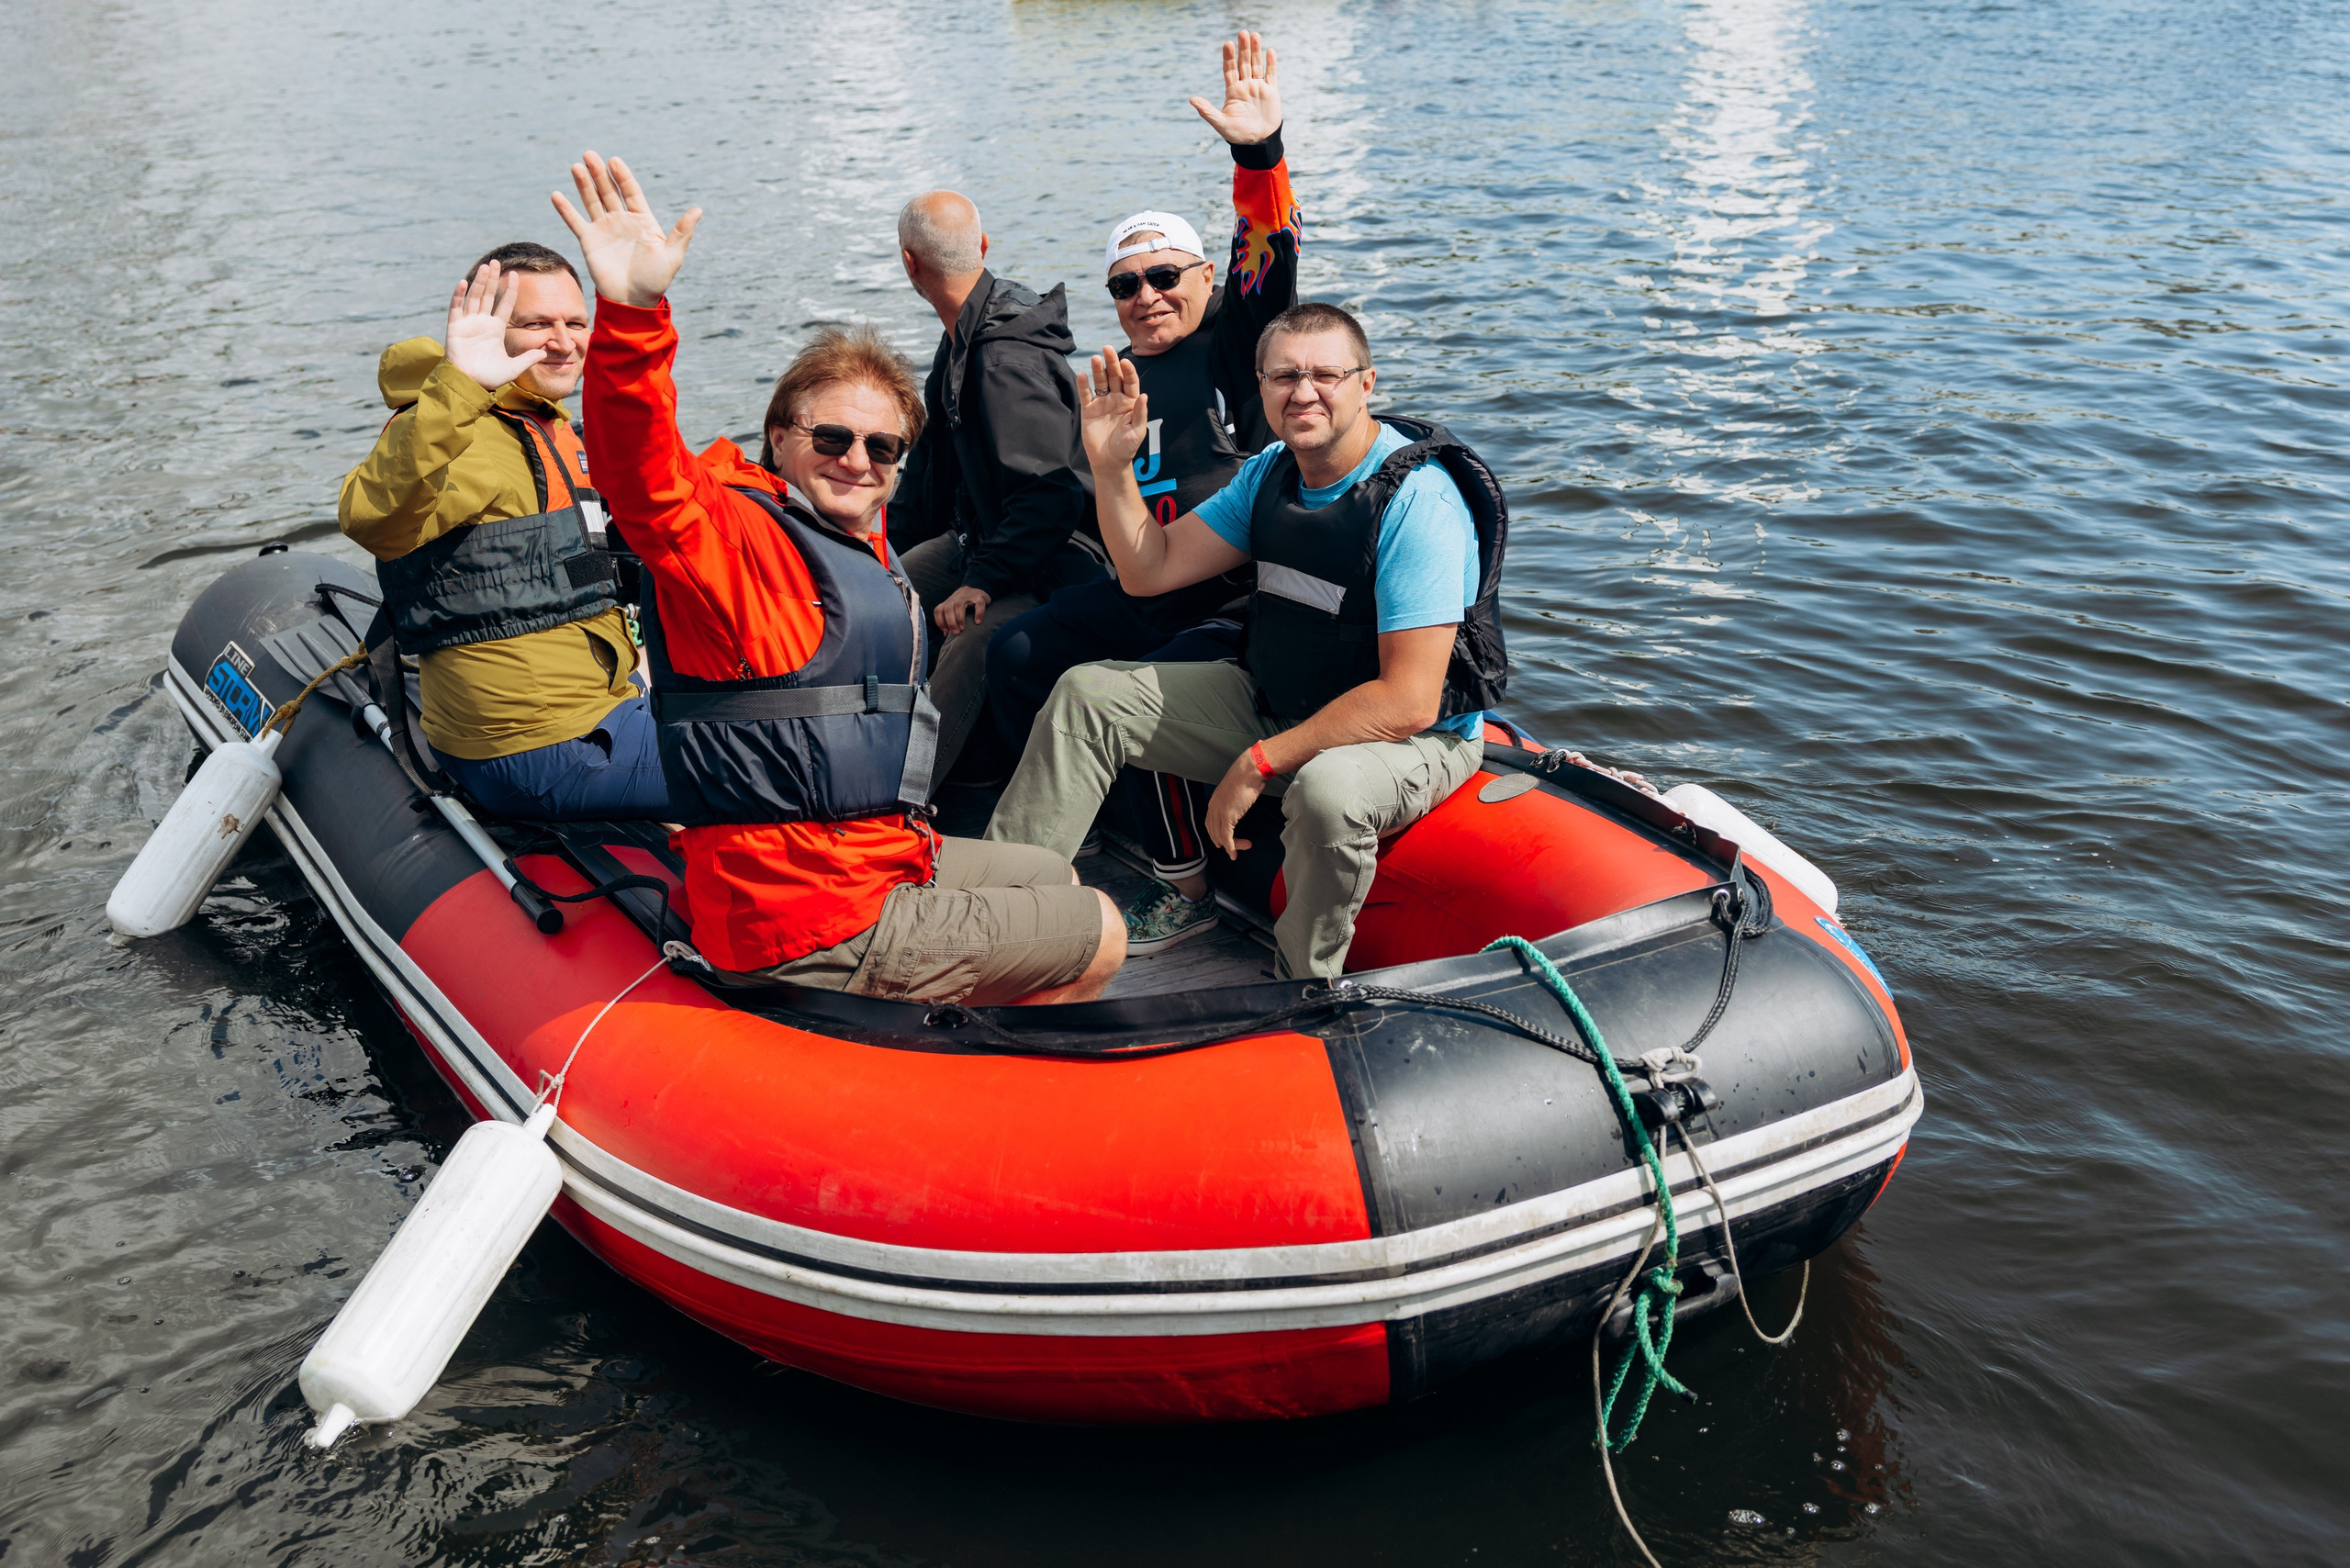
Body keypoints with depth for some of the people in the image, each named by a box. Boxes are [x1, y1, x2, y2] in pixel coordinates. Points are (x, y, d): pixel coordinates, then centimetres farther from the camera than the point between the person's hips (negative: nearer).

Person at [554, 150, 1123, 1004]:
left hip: (880, 857, 10)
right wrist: (633, 311, -51)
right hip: (816, 924, -10)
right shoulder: (733, 533, -16)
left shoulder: (865, 549, 15)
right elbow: (643, 481, -38)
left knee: (1058, 882, 30)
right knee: (1099, 939, 2)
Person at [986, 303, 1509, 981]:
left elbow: (1407, 702, -29)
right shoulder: (1270, 473, 1)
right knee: (1087, 693, 2)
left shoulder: (1418, 500, -25)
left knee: (1327, 787, -42)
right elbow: (1151, 569, 5)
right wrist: (1112, 466, -12)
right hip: (1273, 705, 8)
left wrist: (1259, 764, -25)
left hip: (1414, 739, -8)